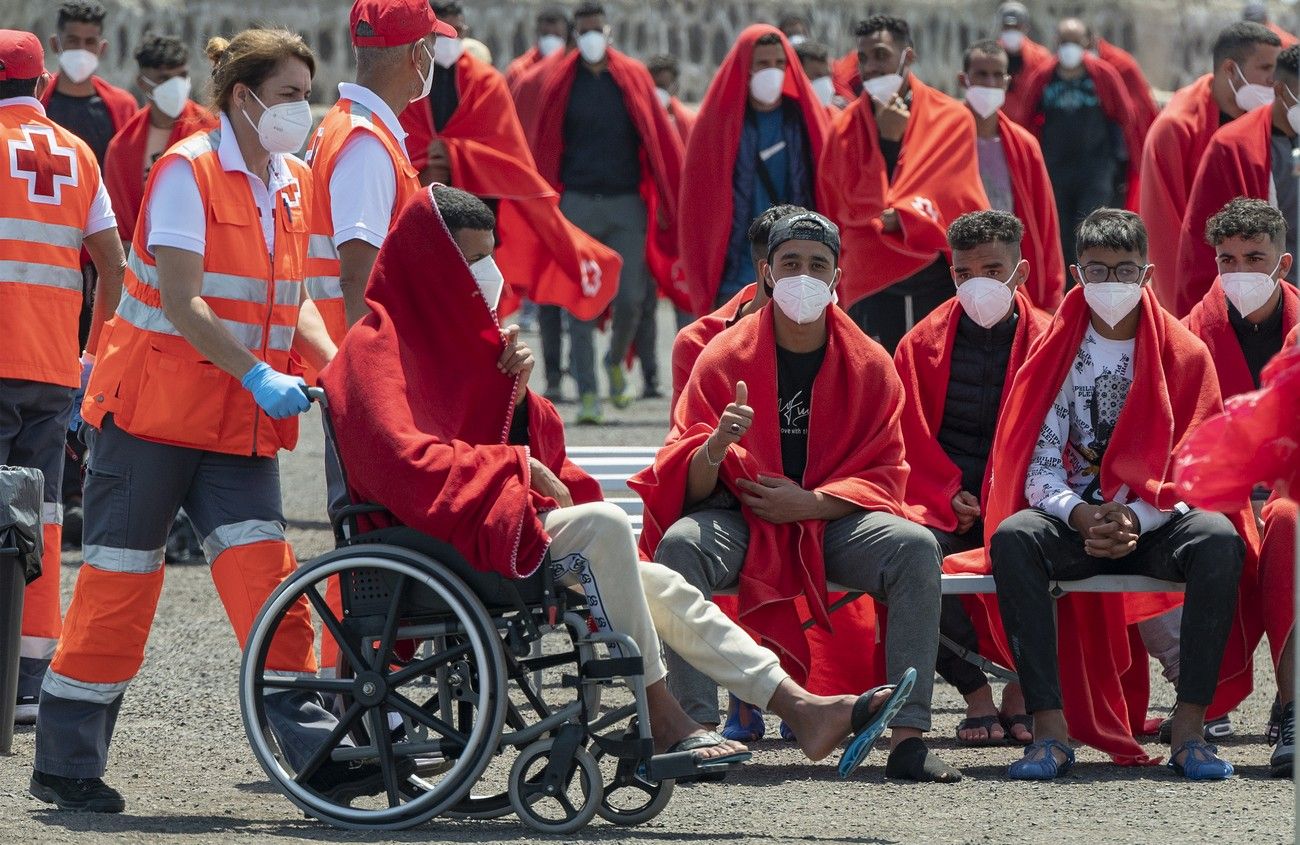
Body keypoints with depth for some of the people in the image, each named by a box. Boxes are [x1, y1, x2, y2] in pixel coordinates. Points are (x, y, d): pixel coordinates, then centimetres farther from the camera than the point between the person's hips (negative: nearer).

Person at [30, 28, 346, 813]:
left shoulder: (294, 184, 10)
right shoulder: (188, 172, -13)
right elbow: (181, 300, -20)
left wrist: (334, 362, -4)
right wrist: (257, 374, -29)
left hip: (238, 422, 6)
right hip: (155, 405, -6)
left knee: (266, 573, -6)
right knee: (121, 579, 0)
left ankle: (315, 751, -11)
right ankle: (67, 763, 10)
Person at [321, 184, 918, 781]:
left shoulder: (451, 339, 21)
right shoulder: (376, 349, -7)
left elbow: (524, 442, 21)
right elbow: (402, 460, -22)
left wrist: (514, 392, -1)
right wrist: (514, 465, -17)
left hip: (499, 518, 10)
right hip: (446, 534, -10)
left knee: (662, 590, -2)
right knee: (602, 524, -29)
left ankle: (804, 708, -7)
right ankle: (659, 721, -27)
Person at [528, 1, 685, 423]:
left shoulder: (634, 78, 6)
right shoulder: (559, 83, 5)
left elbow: (658, 139, 6)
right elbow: (543, 146, 5)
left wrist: (664, 202, 2)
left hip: (627, 203, 1)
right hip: (577, 203, -1)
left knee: (631, 299, -2)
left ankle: (616, 361, 28)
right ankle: (588, 394, -4)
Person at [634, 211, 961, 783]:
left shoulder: (870, 365, 3)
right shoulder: (724, 357, -2)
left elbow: (883, 474, 1)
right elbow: (690, 486, -5)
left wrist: (809, 504, -15)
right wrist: (714, 449, -30)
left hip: (832, 522, 1)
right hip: (740, 519, -1)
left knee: (917, 547, -27)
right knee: (679, 544, -34)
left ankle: (908, 737, -29)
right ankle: (697, 730, -37)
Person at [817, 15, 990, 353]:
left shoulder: (952, 119, 3)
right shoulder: (846, 128, 5)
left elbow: (960, 200, -2)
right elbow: (852, 205, -2)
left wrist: (902, 216, -14)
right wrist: (887, 141, -9)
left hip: (939, 281, 0)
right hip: (872, 286, 0)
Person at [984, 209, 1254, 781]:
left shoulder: (1184, 355, 4)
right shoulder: (1057, 354, 6)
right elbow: (1037, 465, -2)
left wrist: (1135, 520, -20)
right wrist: (1082, 516, -22)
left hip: (1157, 524, -1)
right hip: (1074, 519, 1)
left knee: (1219, 538, -34)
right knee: (1012, 535, -33)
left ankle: (1189, 728, -33)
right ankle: (1050, 728, -37)